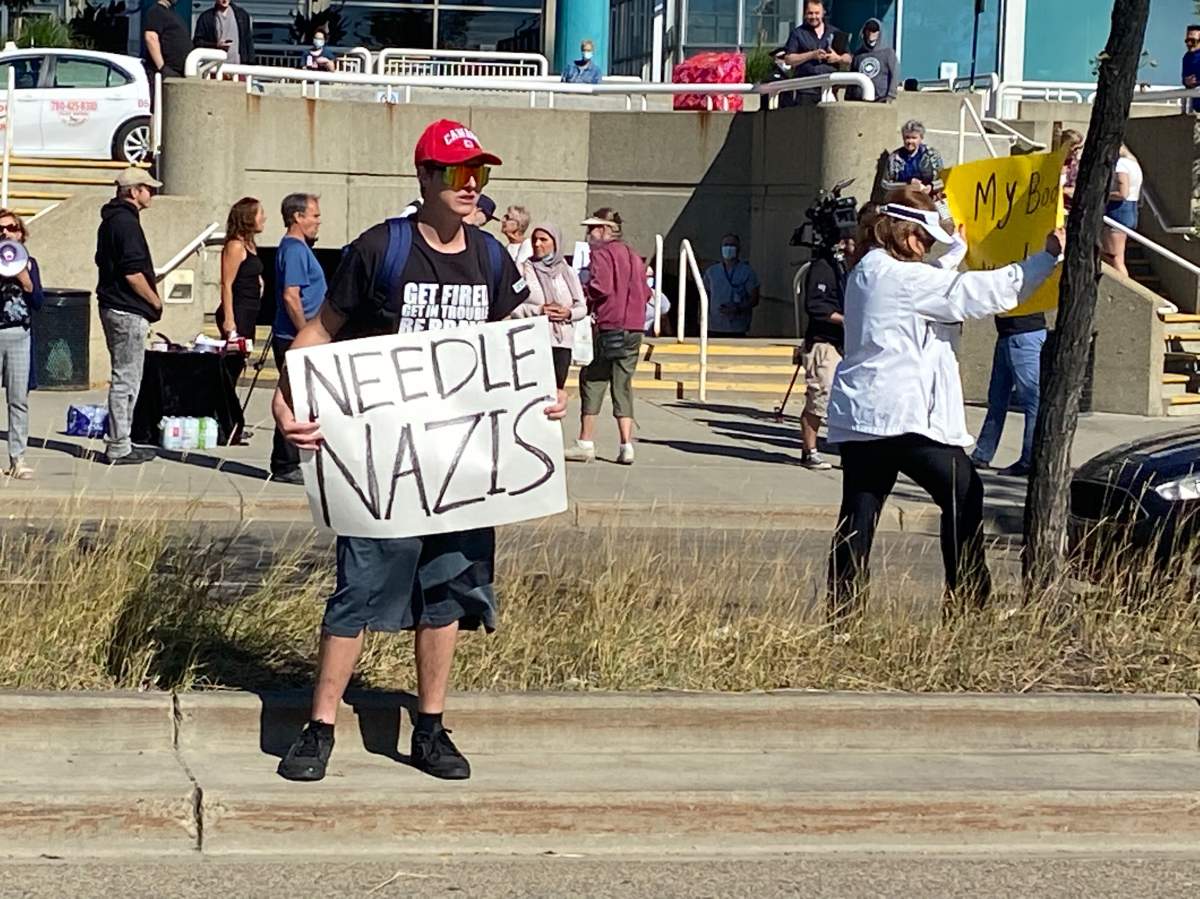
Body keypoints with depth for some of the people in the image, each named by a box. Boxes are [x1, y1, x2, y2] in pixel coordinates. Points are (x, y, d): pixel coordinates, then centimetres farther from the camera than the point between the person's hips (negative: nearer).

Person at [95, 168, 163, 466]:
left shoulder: (111, 220, 15)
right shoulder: (127, 222, -16)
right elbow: (133, 273, -22)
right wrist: (155, 300, -8)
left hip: (112, 305, 11)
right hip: (129, 311, -10)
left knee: (126, 378, 16)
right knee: (126, 379, -6)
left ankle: (120, 442, 20)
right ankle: (119, 448, -3)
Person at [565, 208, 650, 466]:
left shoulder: (601, 254, -6)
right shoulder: (633, 256, 17)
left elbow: (599, 287, -18)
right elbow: (645, 292, 17)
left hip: (609, 328, -7)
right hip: (634, 329, 7)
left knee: (592, 380, 1)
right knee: (623, 385, 9)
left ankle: (586, 443, 1)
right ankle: (626, 445, 3)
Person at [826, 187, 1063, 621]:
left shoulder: (866, 272, 14)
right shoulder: (903, 277, -12)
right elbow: (985, 291, -13)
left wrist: (959, 247, 44)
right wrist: (1047, 256, -6)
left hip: (858, 414, 9)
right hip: (904, 414, -8)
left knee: (859, 511, 6)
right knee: (963, 494, 8)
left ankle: (841, 608, 4)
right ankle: (967, 598, 10)